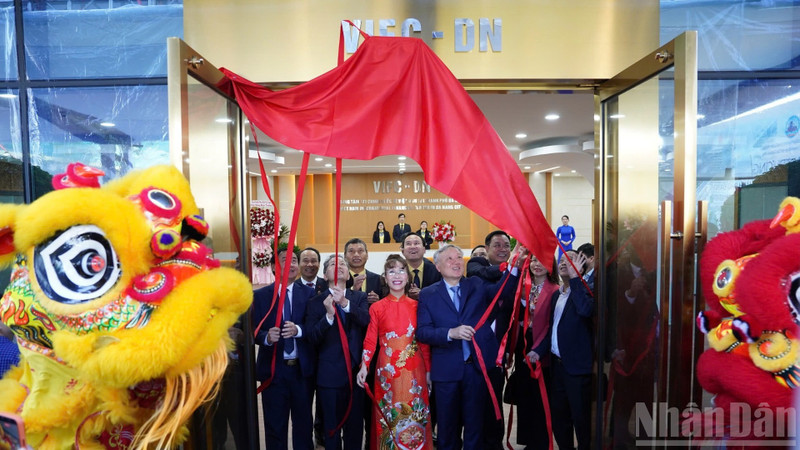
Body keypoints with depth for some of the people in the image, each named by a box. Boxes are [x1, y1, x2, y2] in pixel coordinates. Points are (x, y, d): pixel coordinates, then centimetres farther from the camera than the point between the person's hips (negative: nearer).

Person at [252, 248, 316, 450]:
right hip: (273, 369, 0)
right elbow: (254, 331, -6)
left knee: (303, 423, 16)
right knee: (274, 426, 12)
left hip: (303, 369, 1)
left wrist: (298, 330, -26)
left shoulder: (309, 293, 1)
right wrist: (267, 337, -26)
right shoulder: (259, 295, 0)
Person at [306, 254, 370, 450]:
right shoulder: (315, 302, -1)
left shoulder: (360, 297, 3)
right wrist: (329, 315, -26)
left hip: (356, 371, 1)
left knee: (355, 426, 13)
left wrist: (345, 303, -30)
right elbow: (312, 338, -10)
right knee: (331, 428, 13)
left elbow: (367, 320, -15)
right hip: (330, 374, -1)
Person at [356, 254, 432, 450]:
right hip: (387, 369, -1)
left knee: (414, 415, 8)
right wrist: (364, 366, -16)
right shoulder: (377, 307, -1)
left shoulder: (416, 306, 2)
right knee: (389, 416, 8)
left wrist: (428, 370, 3)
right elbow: (370, 340, -4)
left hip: (414, 370, 1)